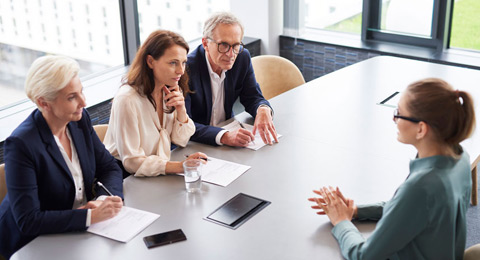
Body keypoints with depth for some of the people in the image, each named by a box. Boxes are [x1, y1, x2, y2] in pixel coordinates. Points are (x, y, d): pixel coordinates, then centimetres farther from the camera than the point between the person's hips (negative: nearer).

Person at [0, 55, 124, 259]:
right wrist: (91, 216, -31)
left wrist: (103, 200, -17)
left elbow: (110, 168, 4)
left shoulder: (80, 120, -3)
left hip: (81, 228, 6)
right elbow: (28, 221, -24)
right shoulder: (21, 143, -23)